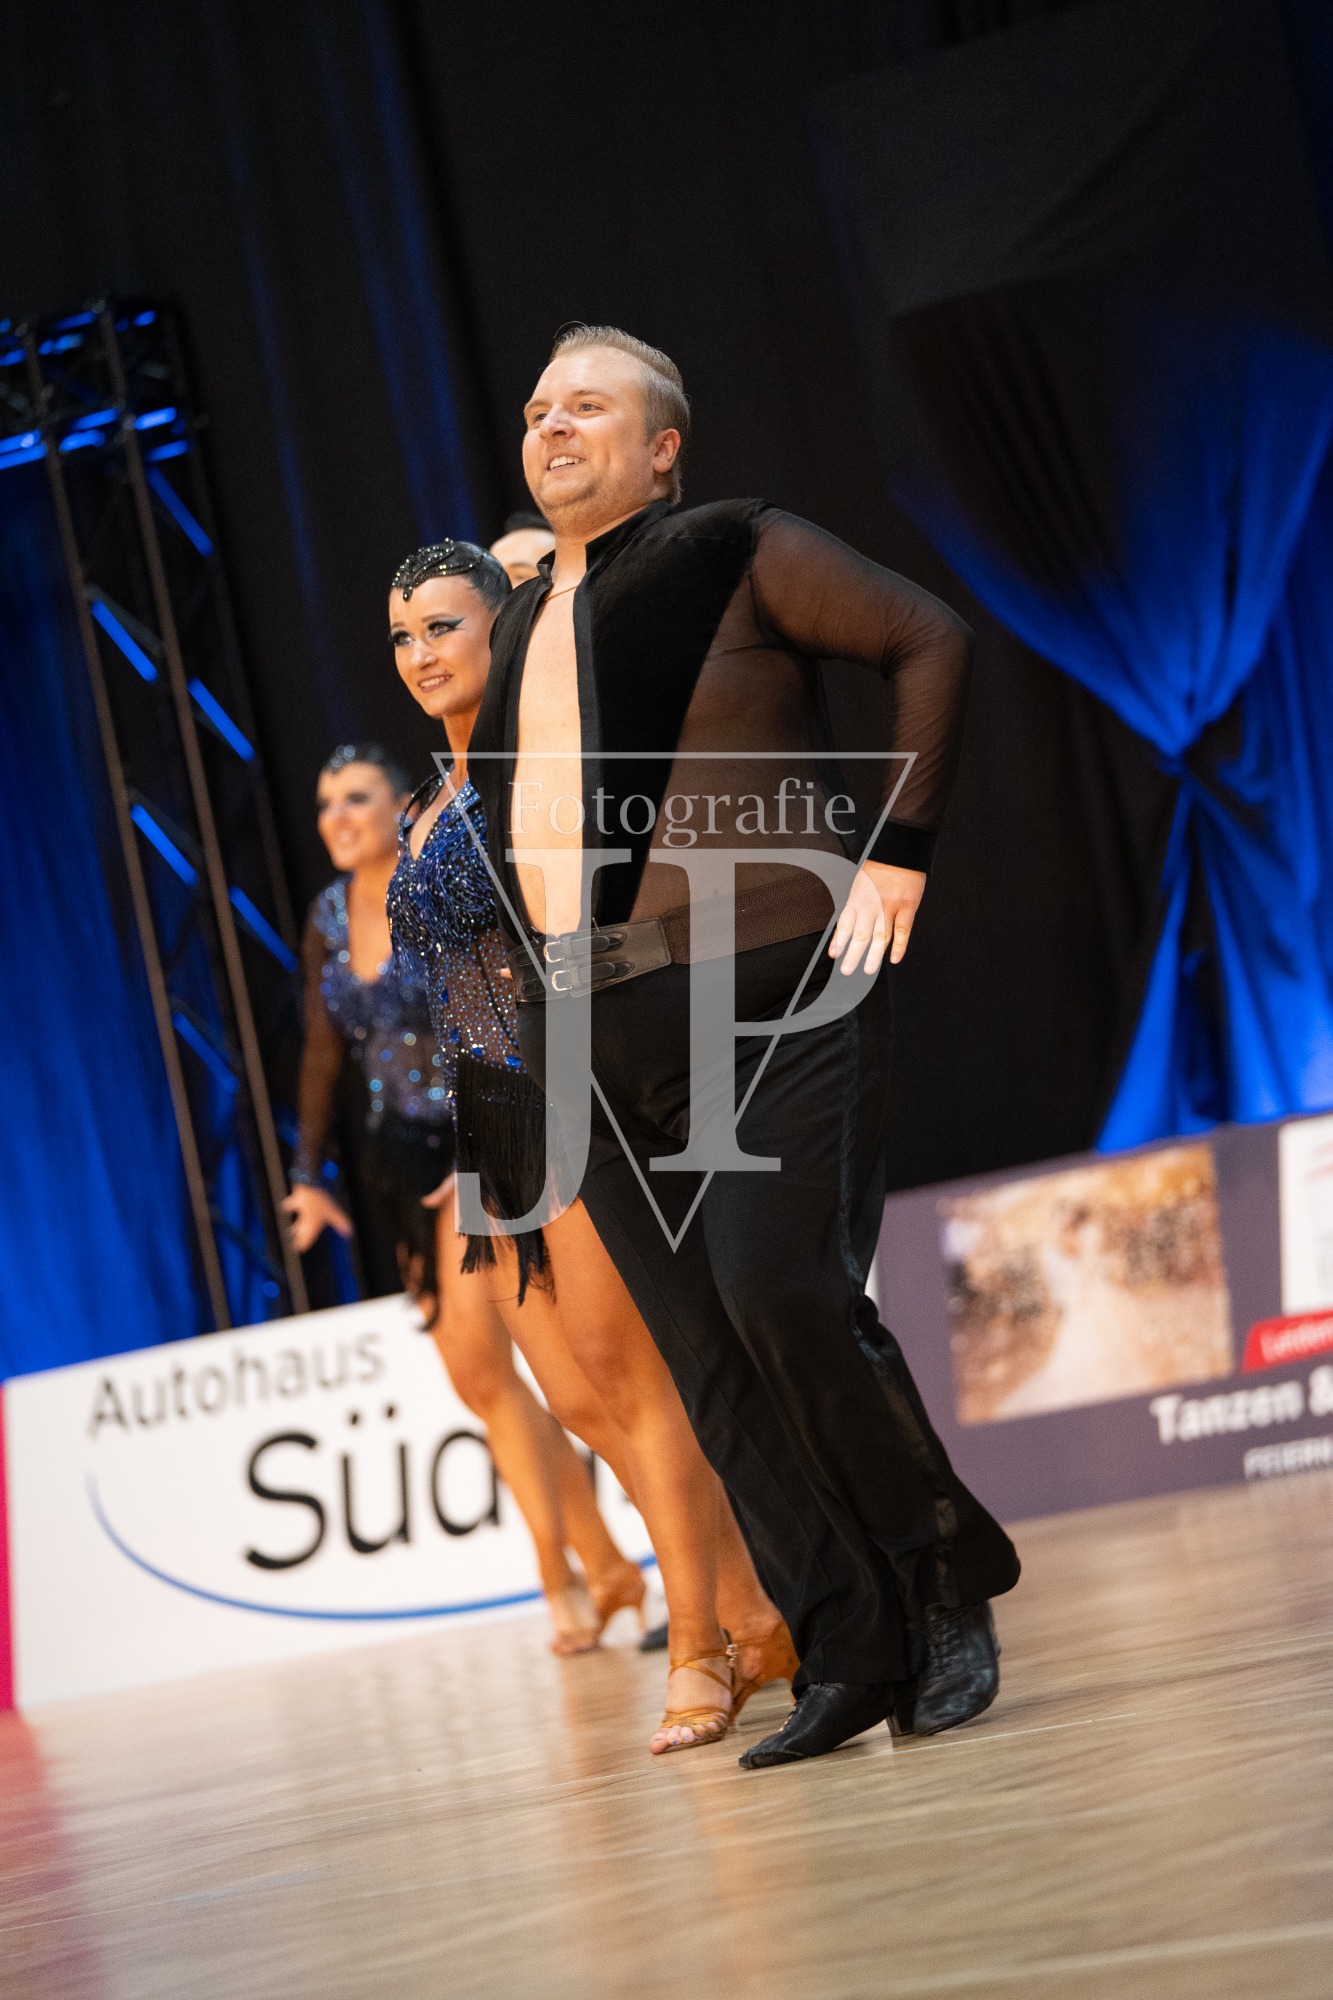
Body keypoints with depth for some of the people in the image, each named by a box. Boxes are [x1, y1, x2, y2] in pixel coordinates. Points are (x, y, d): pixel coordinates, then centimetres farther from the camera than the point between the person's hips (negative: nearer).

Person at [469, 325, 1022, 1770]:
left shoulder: (733, 552, 3)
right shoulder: (522, 624, 21)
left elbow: (929, 640, 0)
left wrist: (900, 851, -5)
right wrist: (534, 972, 19)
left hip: (763, 997, -6)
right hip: (596, 1040, 6)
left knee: (787, 1295, -18)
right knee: (708, 1363, 0)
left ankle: (949, 1591, 1)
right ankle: (847, 1655, 6)